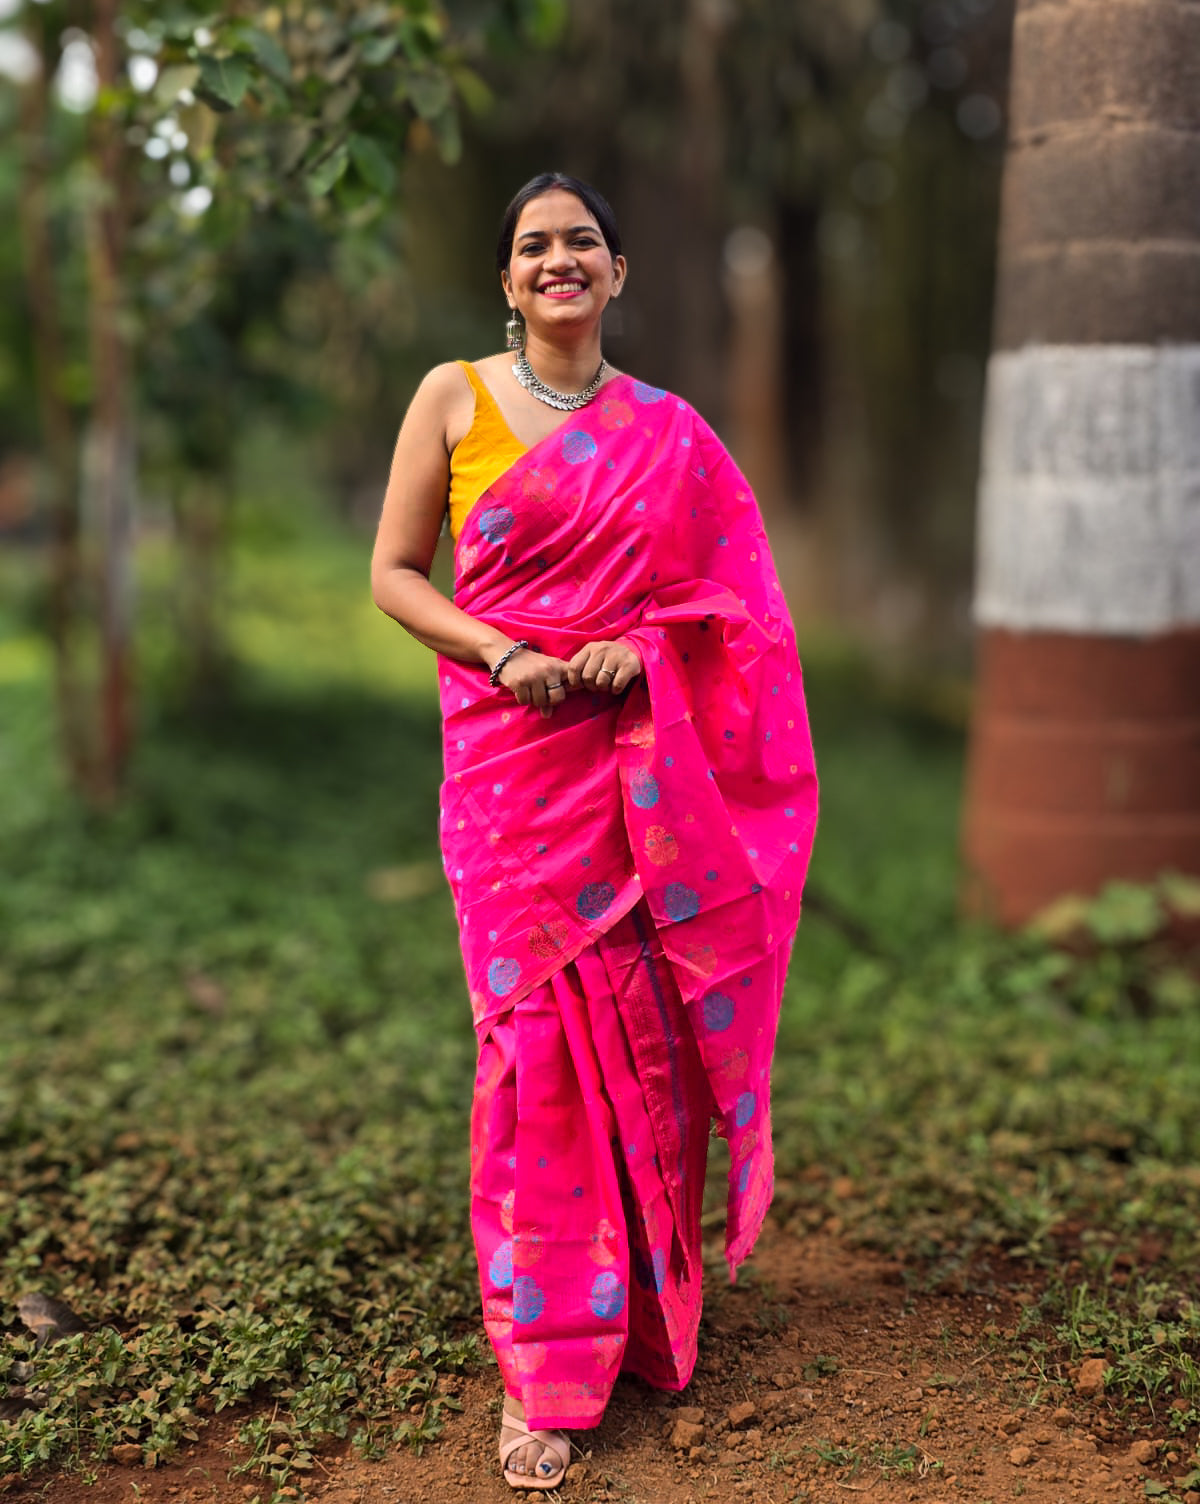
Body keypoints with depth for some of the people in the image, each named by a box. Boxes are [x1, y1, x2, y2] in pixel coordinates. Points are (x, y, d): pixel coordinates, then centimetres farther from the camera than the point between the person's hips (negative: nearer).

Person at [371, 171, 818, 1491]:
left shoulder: (668, 431, 11)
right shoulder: (455, 395, 5)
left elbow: (721, 595, 13)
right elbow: (393, 573, 3)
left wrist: (641, 648, -8)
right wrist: (504, 653, -13)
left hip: (642, 766, 2)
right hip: (510, 755, -2)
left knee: (644, 1027, 3)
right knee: (537, 1030, -5)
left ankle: (646, 1303, 24)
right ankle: (542, 1372, 5)